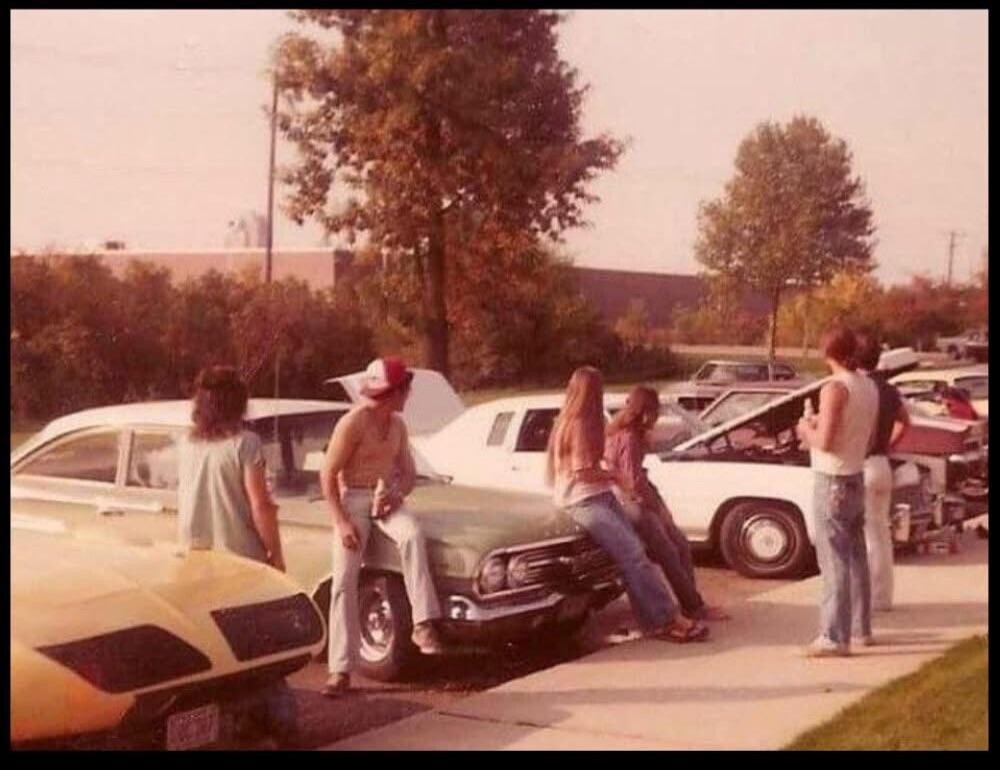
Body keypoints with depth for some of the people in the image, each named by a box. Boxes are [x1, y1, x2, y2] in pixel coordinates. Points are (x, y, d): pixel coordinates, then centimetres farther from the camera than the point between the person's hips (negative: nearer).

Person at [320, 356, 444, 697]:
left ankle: (423, 625, -32)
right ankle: (340, 671, -10)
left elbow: (409, 473, 15)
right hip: (353, 499, -4)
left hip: (386, 497, 4)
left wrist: (396, 493, -9)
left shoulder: (397, 425, 7)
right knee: (344, 581, -14)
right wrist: (341, 522, -21)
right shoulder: (353, 422, -15)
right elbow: (327, 475, -14)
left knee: (413, 536, -30)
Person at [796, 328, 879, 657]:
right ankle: (862, 627, 27)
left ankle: (835, 637, -4)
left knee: (834, 559, -5)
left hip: (832, 481, -8)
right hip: (856, 478, 8)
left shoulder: (835, 388, -18)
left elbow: (825, 441, -22)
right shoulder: (869, 387, 6)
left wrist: (807, 429, -2)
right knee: (855, 556, 17)